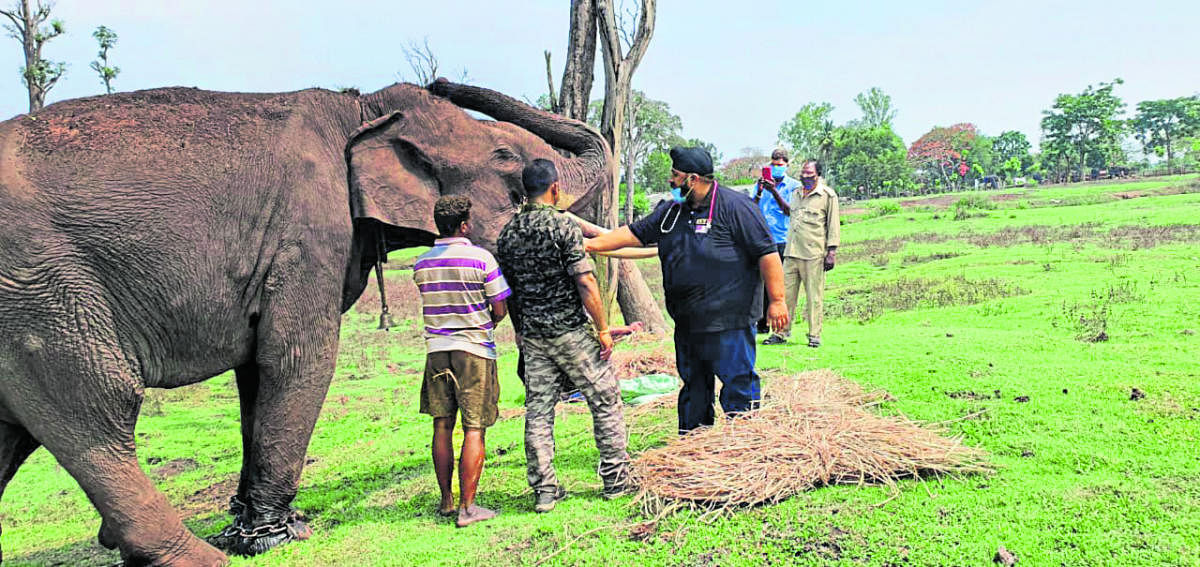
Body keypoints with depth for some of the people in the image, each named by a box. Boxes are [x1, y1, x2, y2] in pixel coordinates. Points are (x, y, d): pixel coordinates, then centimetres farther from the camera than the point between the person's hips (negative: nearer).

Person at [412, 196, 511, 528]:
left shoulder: (422, 264, 5)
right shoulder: (481, 258, -9)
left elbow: (436, 306, 13)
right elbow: (500, 310, -7)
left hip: (437, 348, 5)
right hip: (474, 349, -5)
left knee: (442, 426, 12)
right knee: (474, 429, -1)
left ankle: (447, 500, 20)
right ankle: (467, 507, 0)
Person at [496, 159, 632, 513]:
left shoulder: (507, 234, 6)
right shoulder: (562, 226, -12)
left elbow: (508, 292, 11)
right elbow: (586, 284, -17)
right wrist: (603, 329, -9)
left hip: (531, 334, 6)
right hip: (570, 331, -6)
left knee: (538, 411, 8)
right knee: (606, 401, 8)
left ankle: (544, 491, 11)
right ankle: (617, 480, 15)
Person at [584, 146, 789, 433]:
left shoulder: (735, 206, -11)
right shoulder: (672, 210, 11)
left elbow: (767, 253, -12)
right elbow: (635, 233, 16)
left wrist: (777, 301, -14)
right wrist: (591, 244, 8)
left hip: (729, 320, -7)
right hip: (687, 321, 8)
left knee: (737, 381, -3)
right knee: (693, 385, 17)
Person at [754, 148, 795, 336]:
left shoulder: (794, 186, 5)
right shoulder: (761, 183, 14)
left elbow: (790, 211, -7)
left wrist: (774, 192, -16)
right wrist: (759, 193, -10)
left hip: (783, 241, -2)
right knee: (762, 280, 2)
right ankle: (762, 322, 9)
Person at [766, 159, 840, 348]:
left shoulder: (828, 195, 1)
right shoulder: (795, 194, 18)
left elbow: (834, 225, 0)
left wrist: (832, 252, -7)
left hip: (814, 254, -5)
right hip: (791, 253, 5)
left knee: (814, 297, -1)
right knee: (785, 293, 4)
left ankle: (814, 335, 7)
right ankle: (781, 332, 11)